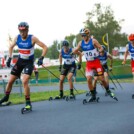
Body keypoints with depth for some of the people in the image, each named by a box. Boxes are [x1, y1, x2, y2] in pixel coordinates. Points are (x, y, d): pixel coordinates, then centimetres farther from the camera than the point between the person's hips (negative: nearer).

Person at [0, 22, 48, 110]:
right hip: (20, 61, 5)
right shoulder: (17, 38, -7)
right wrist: (10, 58, 5)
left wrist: (41, 58, -26)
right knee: (10, 81, 8)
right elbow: (11, 47, 13)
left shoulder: (32, 38, -19)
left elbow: (45, 47, -16)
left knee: (25, 82, -21)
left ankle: (28, 103, -9)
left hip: (29, 62, -4)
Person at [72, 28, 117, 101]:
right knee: (89, 79, -9)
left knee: (101, 78, -3)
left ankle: (108, 91, 21)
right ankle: (93, 95, 4)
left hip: (96, 62, -3)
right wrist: (72, 53, -16)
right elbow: (76, 50, 6)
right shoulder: (81, 43, 1)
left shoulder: (93, 41, -10)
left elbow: (101, 48, -10)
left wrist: (99, 51, -32)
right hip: (89, 63, 3)